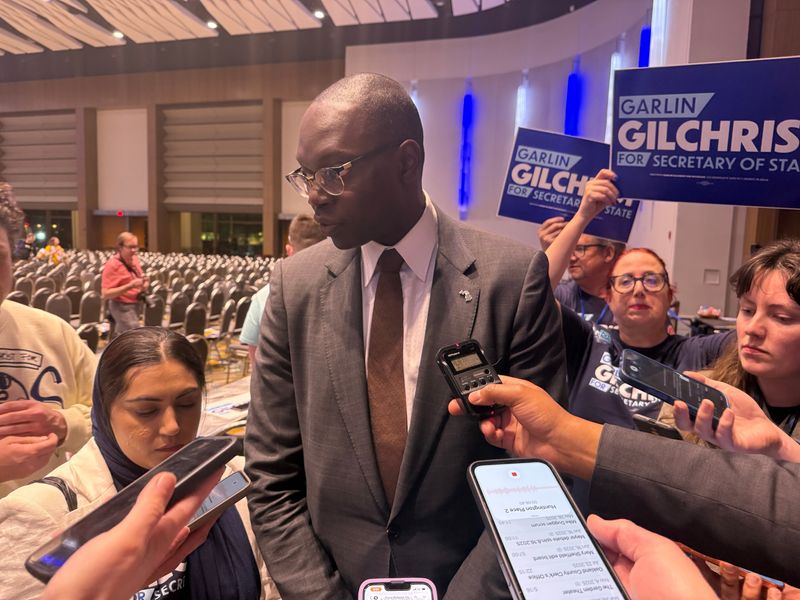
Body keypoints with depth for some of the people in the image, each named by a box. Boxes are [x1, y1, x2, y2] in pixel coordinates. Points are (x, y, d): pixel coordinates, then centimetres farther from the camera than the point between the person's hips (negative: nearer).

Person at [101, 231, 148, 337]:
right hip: (122, 307, -8)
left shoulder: (134, 259, 4)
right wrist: (130, 286, -29)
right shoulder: (112, 265, -18)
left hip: (136, 305, 8)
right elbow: (106, 294, -22)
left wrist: (144, 283, -4)